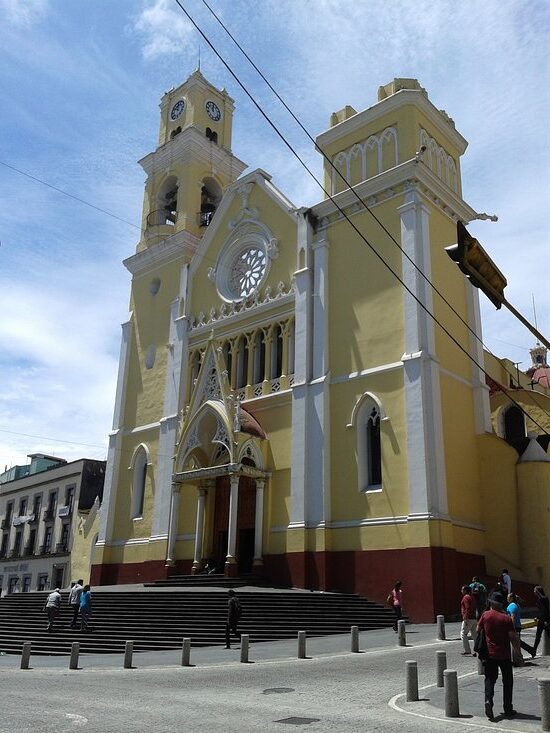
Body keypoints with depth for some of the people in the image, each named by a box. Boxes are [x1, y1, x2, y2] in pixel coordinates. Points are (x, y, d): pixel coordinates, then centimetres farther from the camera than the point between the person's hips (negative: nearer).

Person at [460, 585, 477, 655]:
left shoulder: (466, 597, -12)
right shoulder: (472, 597, 16)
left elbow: (467, 608, -21)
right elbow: (475, 608, 19)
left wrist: (465, 618, -21)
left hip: (468, 619, -9)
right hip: (474, 618, 9)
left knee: (463, 634, -1)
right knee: (474, 635, 11)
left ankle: (467, 650, -3)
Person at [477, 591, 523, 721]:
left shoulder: (485, 615, -5)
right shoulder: (506, 618, -12)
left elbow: (478, 630, 6)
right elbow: (513, 638, -11)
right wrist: (518, 654, -2)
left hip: (490, 654, 1)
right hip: (504, 655, -1)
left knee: (490, 679, 11)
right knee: (507, 681, 13)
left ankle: (488, 700, -13)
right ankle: (508, 710, 17)